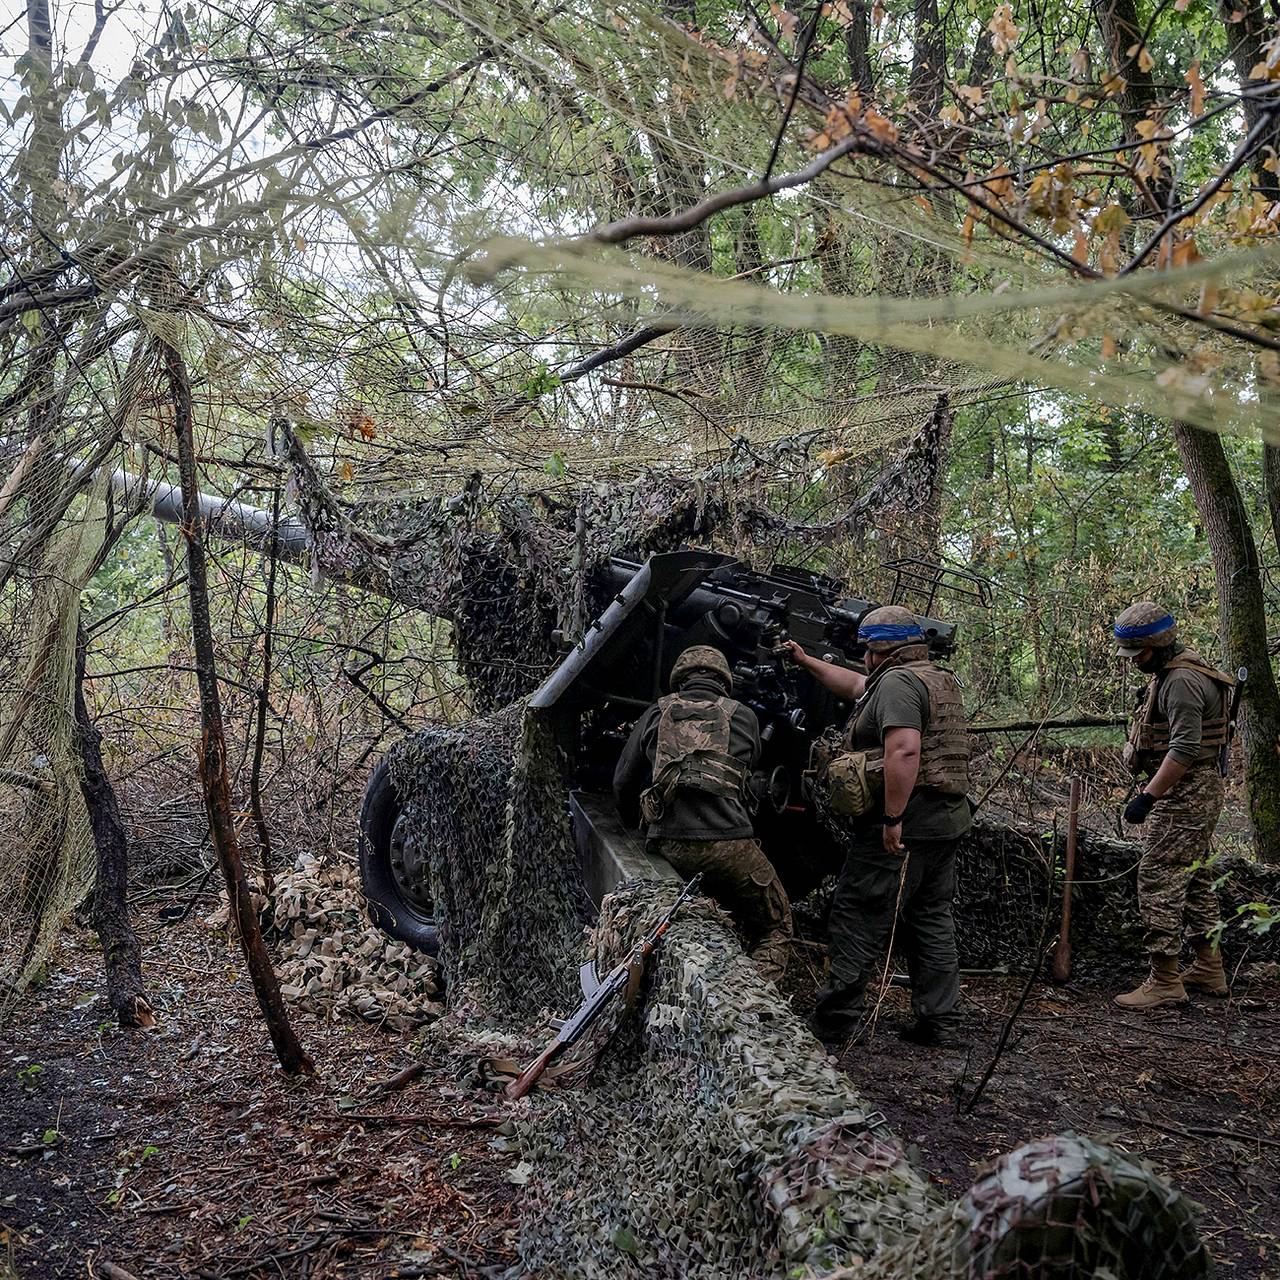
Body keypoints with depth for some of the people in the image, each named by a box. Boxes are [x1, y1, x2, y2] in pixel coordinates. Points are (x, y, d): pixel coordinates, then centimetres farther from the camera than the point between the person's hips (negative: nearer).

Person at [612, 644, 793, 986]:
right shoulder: (744, 718, 11)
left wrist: (635, 824, 32)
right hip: (727, 842, -2)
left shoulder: (656, 714, 13)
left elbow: (623, 782, 15)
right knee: (776, 927, 13)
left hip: (669, 845, 3)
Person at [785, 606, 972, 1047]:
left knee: (859, 921, -2)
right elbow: (857, 686, 30)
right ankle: (940, 1021, 19)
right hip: (946, 822, 10)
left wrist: (893, 819, -26)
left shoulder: (898, 682, -13)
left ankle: (835, 1020, 4)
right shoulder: (941, 680, 20)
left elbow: (904, 750, -27)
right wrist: (806, 662, 34)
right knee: (932, 920, 14)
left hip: (901, 825, -10)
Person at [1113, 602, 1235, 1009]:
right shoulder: (1170, 672, 15)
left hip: (1183, 792, -11)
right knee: (1194, 877, 17)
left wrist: (1147, 796, -27)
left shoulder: (1182, 680, -19)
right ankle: (1209, 968, 27)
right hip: (1196, 792, 11)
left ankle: (1164, 982, -7)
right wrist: (1152, 789, 22)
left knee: (1159, 880, -10)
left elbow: (1185, 748, -26)